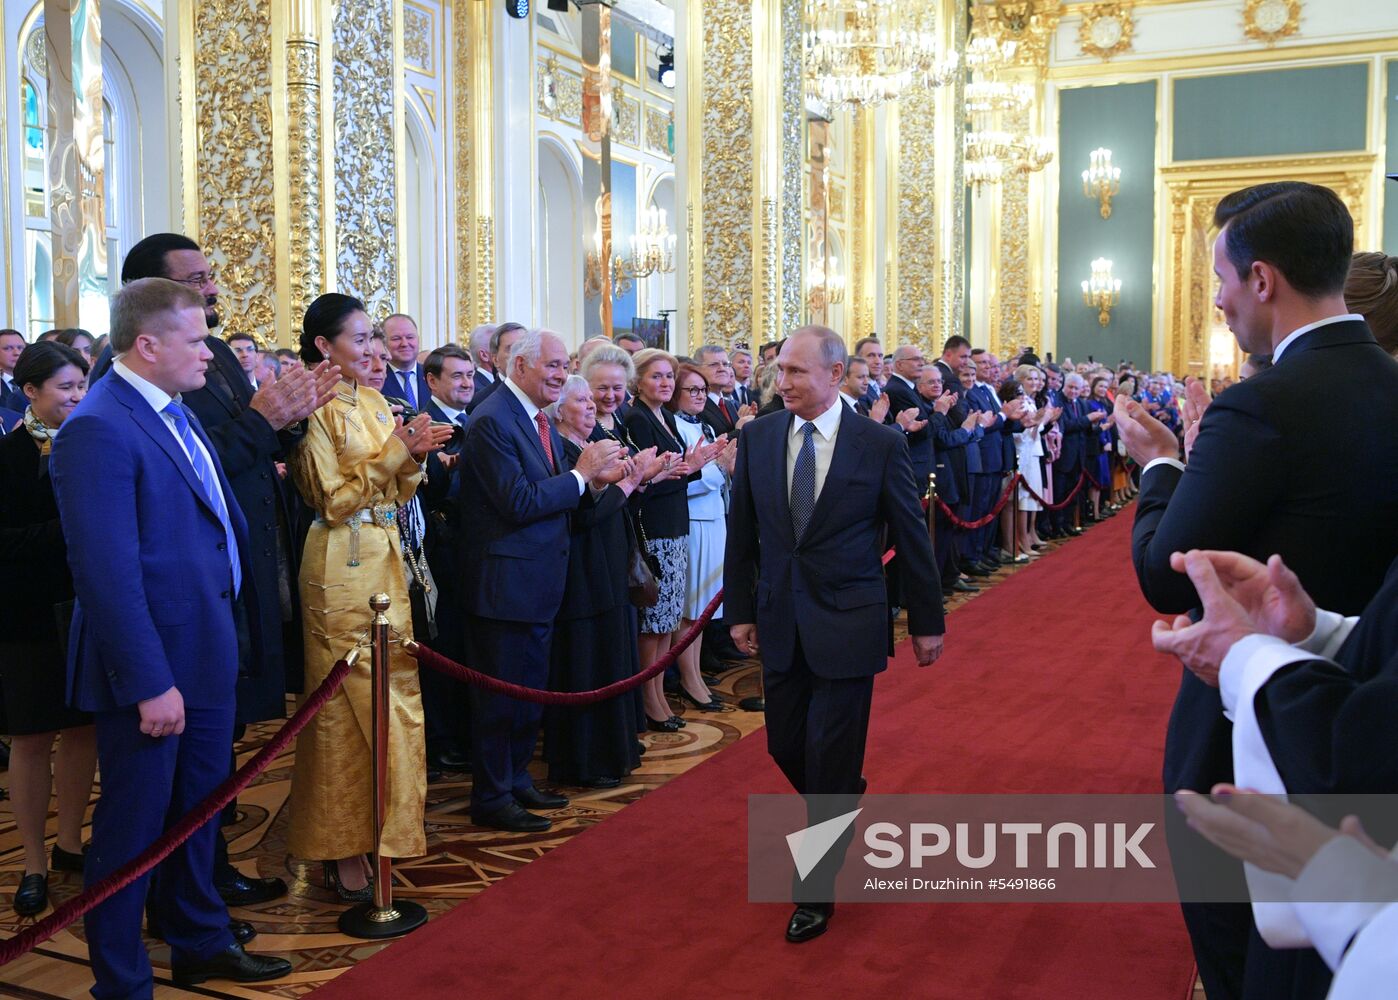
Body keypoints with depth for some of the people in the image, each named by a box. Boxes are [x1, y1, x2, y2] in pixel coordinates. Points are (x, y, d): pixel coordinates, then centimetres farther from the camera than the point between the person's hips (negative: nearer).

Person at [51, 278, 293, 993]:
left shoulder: (176, 413, 9)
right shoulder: (97, 430, -20)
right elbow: (107, 574, -24)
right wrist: (149, 684, -23)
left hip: (205, 655, 9)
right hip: (152, 669, -9)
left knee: (198, 812, 22)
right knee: (134, 829, 7)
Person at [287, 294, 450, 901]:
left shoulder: (376, 403, 11)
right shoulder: (315, 410, -10)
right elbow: (333, 501, -14)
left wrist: (411, 454, -6)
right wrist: (394, 453, -19)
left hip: (384, 560, 7)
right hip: (342, 566, -7)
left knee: (392, 691, 11)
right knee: (346, 700, 1)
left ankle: (380, 823, 25)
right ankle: (341, 845, 13)